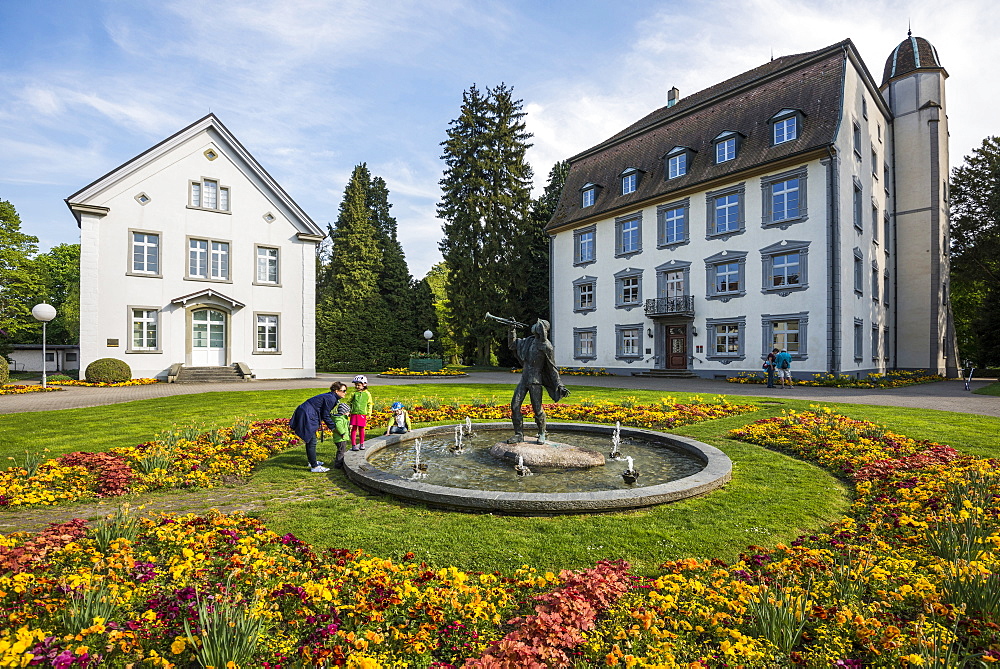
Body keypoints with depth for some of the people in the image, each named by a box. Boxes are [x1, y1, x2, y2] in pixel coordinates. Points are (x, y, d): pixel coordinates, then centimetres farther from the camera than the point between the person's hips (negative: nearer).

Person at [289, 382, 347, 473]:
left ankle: (312, 461, 35)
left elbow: (325, 413, 17)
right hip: (307, 416, -11)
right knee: (312, 442, -5)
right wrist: (332, 427, -5)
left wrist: (332, 425, 14)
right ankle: (314, 467, 1)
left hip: (304, 413, 11)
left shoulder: (330, 397, 11)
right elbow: (325, 416, -15)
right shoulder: (331, 399, -19)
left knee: (310, 440, 21)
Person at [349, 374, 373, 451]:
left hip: (363, 414, 0)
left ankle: (362, 444, 22)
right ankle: (353, 445, 6)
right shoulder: (354, 393, 2)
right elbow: (350, 403, 10)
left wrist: (369, 414, 9)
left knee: (361, 429, 9)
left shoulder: (367, 394, 3)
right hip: (354, 414, 0)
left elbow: (369, 404, 9)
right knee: (354, 429, -1)